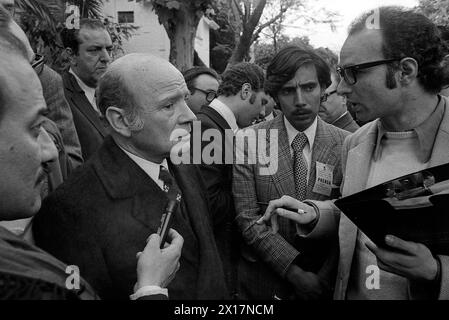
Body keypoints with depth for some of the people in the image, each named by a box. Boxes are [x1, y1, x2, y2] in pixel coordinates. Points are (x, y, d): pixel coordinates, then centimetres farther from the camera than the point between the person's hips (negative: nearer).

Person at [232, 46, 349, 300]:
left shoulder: (346, 145, -9)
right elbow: (247, 218, -14)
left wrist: (323, 278, -16)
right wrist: (295, 272, -18)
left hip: (324, 281, 1)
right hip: (263, 277, 0)